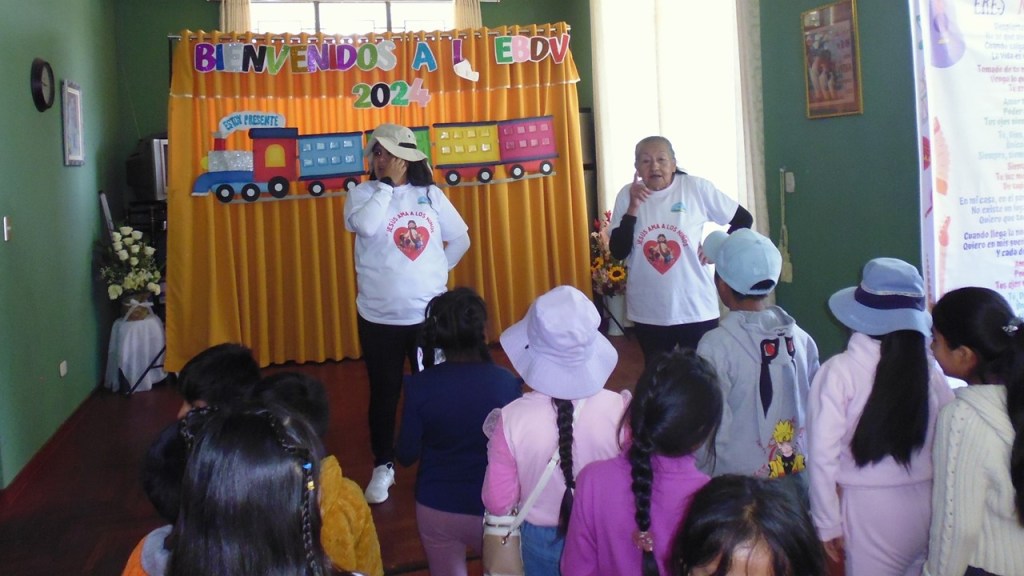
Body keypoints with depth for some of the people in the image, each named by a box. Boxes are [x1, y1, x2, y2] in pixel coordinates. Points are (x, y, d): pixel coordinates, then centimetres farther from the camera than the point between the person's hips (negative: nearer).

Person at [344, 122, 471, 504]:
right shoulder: (362, 194, -2)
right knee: (384, 393, 10)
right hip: (379, 316, -1)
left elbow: (460, 239, 13)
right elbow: (366, 226, -24)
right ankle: (383, 466, 26)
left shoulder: (431, 194, 3)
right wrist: (387, 184, -16)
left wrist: (437, 271, 7)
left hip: (429, 312, 1)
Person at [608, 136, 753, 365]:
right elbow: (618, 253, -9)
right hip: (648, 312, 2)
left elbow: (744, 220, 3)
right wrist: (633, 207, -16)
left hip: (696, 309, -1)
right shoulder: (627, 195, -3)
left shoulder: (696, 188, -7)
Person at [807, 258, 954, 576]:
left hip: (870, 510, -3)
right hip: (926, 505, 3)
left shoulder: (839, 371, -12)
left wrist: (829, 525, -2)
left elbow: (823, 455, -12)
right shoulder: (929, 369, -6)